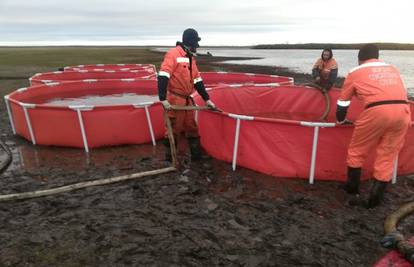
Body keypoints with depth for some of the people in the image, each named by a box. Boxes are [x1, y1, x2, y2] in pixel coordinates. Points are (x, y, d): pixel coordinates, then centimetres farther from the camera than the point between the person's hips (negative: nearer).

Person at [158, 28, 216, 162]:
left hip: (187, 100, 8)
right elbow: (163, 76, -22)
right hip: (175, 99, -8)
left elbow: (197, 80, 18)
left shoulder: (191, 58, 14)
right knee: (174, 129, 0)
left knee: (192, 127, 15)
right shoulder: (173, 53, -12)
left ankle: (197, 155, 28)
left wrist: (207, 99, 18)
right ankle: (170, 158, 15)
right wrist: (163, 99, -29)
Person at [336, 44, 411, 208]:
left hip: (377, 111, -4)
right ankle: (374, 199, 17)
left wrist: (341, 120, 40)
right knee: (387, 156, 13)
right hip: (402, 111, 4)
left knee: (357, 151, 16)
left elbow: (343, 101, 23)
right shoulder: (393, 69, 30)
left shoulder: (355, 72, 18)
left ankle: (352, 187, 30)